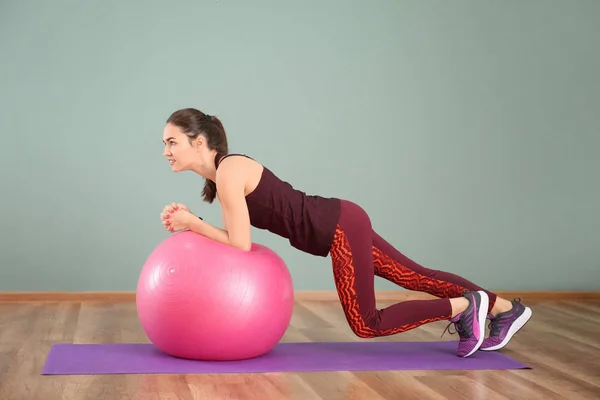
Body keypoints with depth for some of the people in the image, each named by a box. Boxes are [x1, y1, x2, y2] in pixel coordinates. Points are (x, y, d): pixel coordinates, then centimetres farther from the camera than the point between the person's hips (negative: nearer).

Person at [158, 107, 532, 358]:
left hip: (341, 228, -9)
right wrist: (191, 223, 4)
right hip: (342, 223, 9)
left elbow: (240, 243, -21)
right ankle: (507, 308, 29)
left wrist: (193, 223, -12)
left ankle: (465, 306, 8)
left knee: (366, 325, 1)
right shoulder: (220, 173, 9)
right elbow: (238, 235, 12)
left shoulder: (228, 172, -18)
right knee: (416, 277, 17)